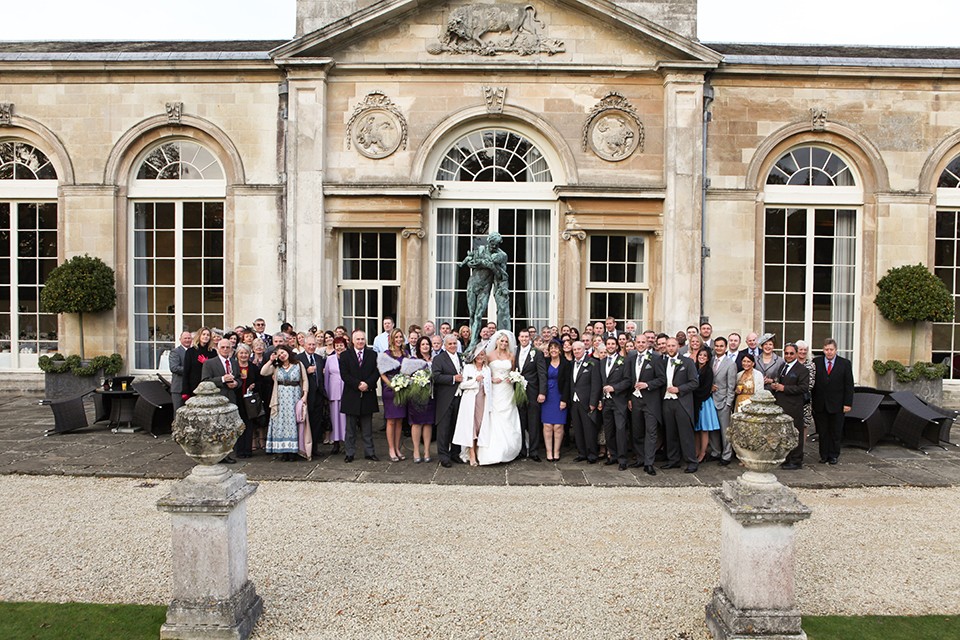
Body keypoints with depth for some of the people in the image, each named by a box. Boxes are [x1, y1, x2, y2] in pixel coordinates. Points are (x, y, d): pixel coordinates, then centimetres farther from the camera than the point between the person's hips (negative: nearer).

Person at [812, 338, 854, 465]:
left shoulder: (845, 363, 1)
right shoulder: (816, 362, 2)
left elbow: (849, 385, 1)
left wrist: (848, 403, -6)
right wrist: (811, 402, -3)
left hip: (837, 405, -1)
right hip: (820, 405, 1)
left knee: (836, 432, 7)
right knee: (822, 432, 7)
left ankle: (834, 455, 18)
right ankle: (824, 455, 16)